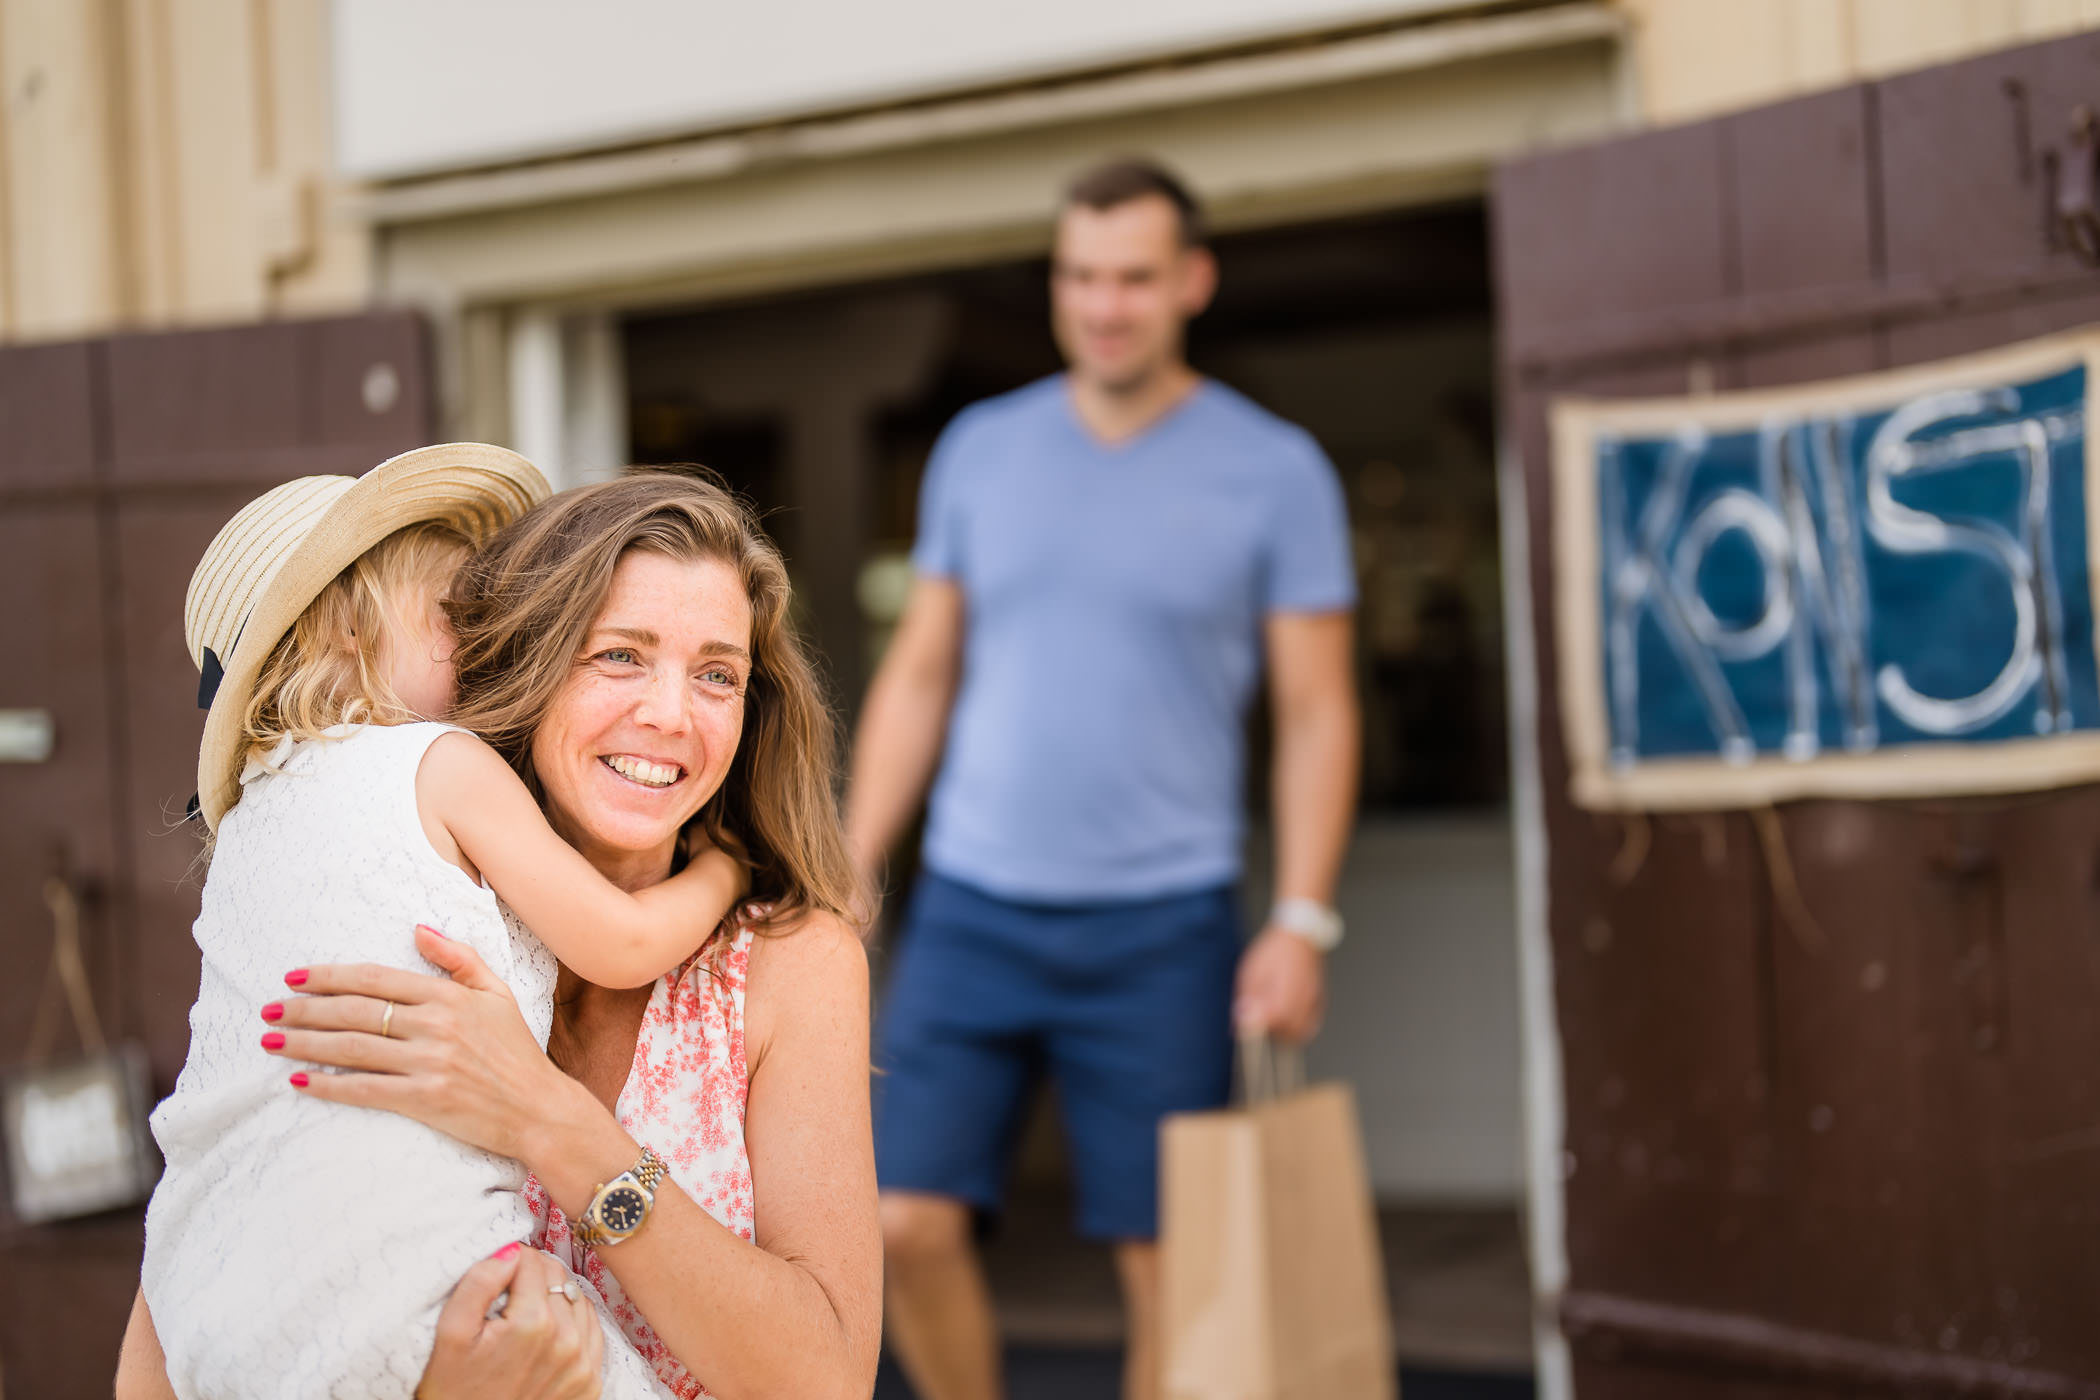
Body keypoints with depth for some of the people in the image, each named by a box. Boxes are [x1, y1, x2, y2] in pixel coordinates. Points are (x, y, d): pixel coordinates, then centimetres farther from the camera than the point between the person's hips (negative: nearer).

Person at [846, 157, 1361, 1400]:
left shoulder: (1274, 473, -1)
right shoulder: (982, 449, 9)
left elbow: (1318, 712, -1)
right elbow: (920, 677, 12)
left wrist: (1304, 921, -10)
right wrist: (851, 875, 6)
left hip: (1161, 926, -2)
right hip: (972, 909, 3)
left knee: (1165, 1252, 1)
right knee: (911, 1220, -2)